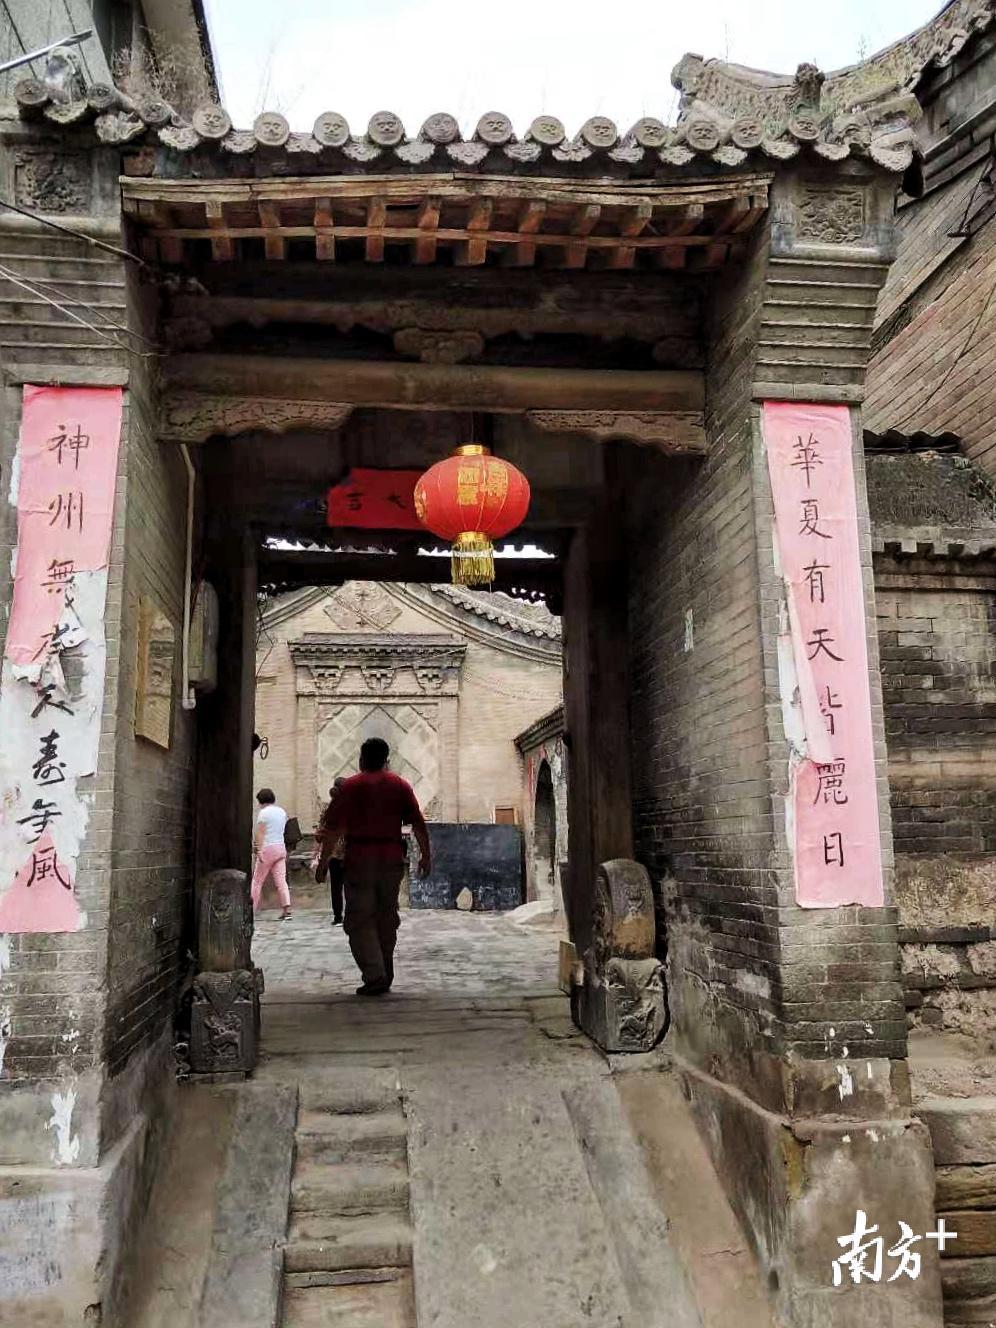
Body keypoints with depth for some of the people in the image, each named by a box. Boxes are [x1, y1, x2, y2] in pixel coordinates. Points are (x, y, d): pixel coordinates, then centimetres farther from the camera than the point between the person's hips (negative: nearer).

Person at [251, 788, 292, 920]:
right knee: (281, 880, 0)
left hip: (268, 848, -6)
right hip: (281, 847, 7)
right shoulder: (282, 811, 14)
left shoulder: (264, 812, -8)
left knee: (257, 881, 3)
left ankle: (251, 910, 6)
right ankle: (287, 909, -11)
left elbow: (260, 833, -14)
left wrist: (259, 850, -18)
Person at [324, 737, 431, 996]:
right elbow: (418, 824, 3)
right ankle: (385, 977, 20)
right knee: (387, 919, 14)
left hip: (360, 860, -3)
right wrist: (426, 855, 8)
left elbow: (334, 827, -4)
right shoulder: (400, 785, 8)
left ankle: (374, 976, -13)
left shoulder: (351, 786, 1)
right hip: (392, 859, 3)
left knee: (360, 920, 0)